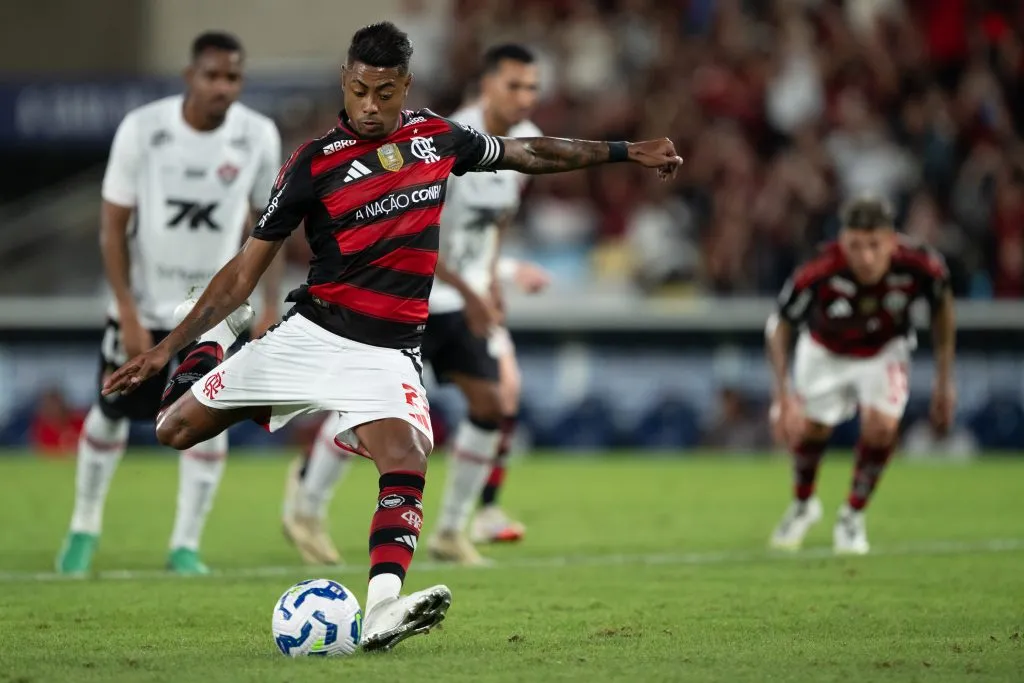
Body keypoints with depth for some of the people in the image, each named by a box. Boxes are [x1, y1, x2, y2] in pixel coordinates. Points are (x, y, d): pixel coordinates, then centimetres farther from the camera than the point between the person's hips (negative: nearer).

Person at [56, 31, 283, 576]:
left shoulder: (259, 137, -12)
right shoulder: (142, 129, -17)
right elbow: (113, 227, -11)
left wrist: (270, 306, -4)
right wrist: (127, 314, -15)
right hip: (143, 303, 0)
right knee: (111, 414, 9)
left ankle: (186, 546, 2)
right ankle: (84, 527, 31)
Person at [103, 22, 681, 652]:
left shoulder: (438, 138, 4)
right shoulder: (315, 164, -6)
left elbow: (531, 153, 22)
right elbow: (245, 272, -4)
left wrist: (623, 152, 24)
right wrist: (163, 350, -8)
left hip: (388, 355, 1)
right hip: (310, 335, -1)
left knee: (408, 467, -26)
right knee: (175, 429, 2)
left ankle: (383, 611, -39)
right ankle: (208, 346, 34)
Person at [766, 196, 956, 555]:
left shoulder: (920, 266, -33)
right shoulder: (817, 275, -38)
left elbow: (942, 307, -9)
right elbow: (779, 327, -21)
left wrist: (944, 382, -4)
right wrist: (783, 394, -28)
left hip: (884, 350, 0)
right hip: (825, 352, 0)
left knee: (881, 426, -20)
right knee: (809, 429, 6)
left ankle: (853, 515, 6)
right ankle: (803, 504, 40)